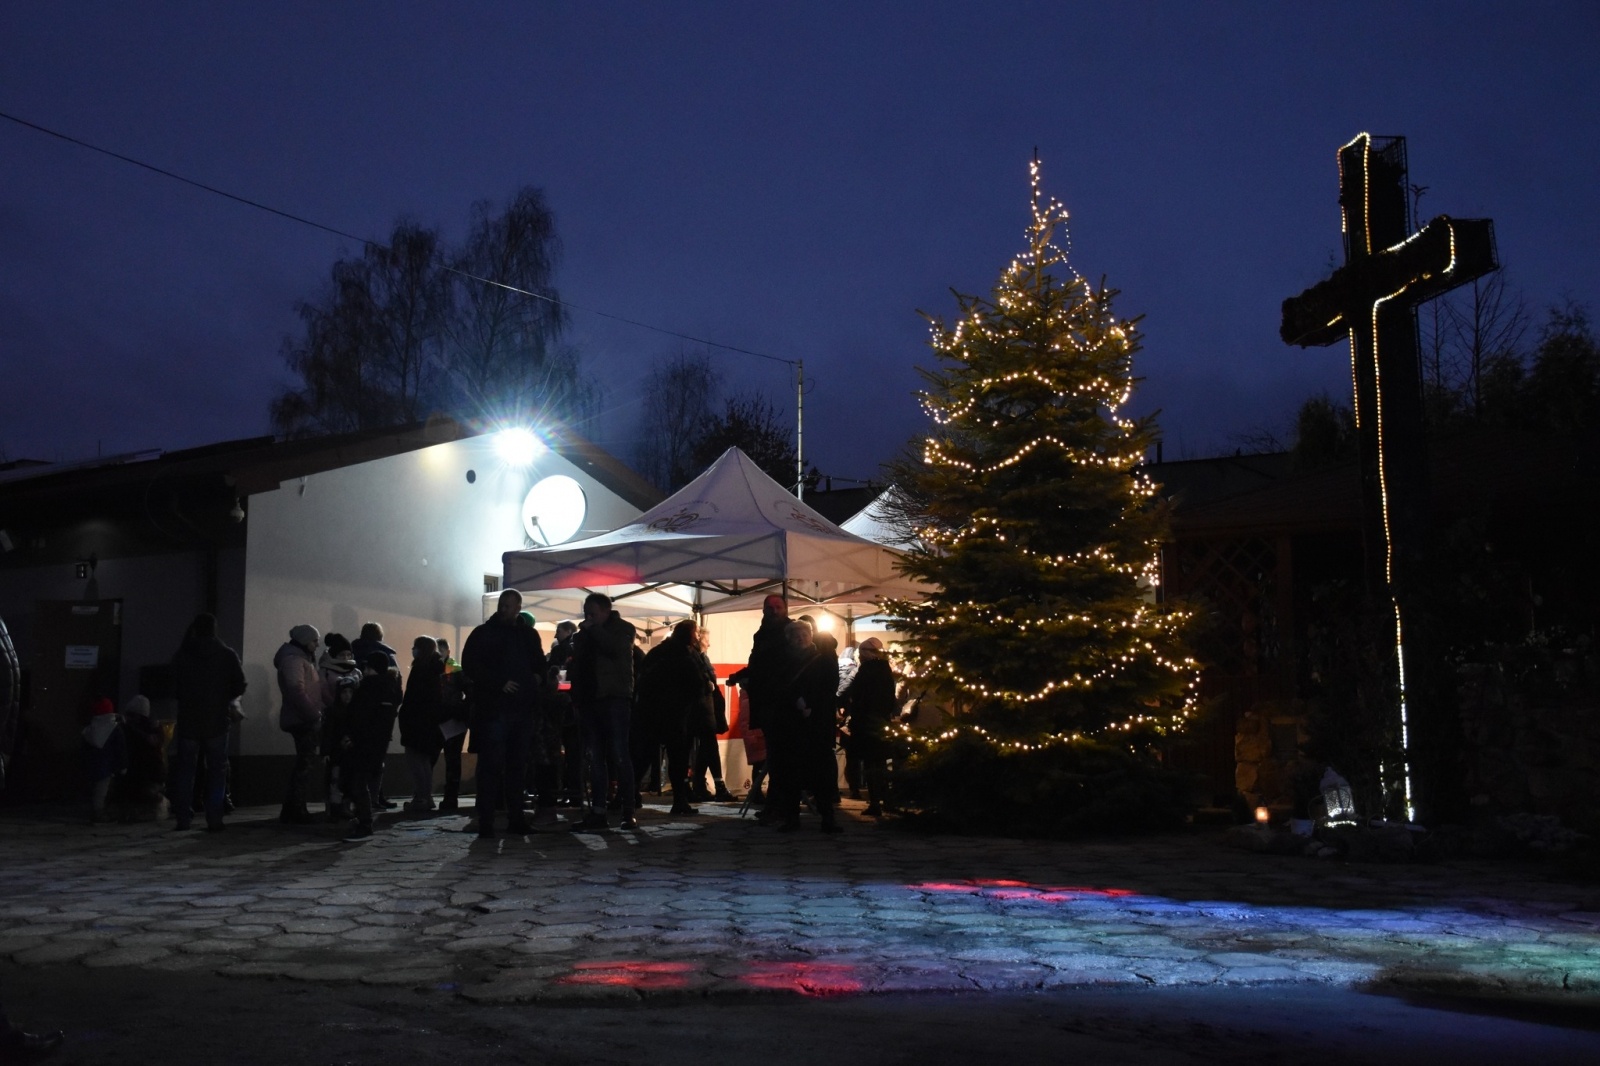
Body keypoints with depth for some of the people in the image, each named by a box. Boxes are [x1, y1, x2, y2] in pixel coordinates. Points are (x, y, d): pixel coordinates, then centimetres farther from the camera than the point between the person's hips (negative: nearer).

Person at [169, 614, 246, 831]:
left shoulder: (182, 655, 0)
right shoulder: (227, 655, -3)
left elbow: (174, 685, 8)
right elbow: (239, 687, -2)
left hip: (188, 721, 1)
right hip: (217, 722, -1)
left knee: (185, 770, 9)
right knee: (216, 771, 5)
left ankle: (183, 818, 5)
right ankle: (214, 819, 0)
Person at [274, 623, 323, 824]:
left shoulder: (303, 658, 20)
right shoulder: (293, 659, -13)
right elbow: (296, 690, -23)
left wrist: (315, 714, 11)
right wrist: (313, 714, -22)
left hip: (306, 720, 10)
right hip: (303, 720, -10)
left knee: (304, 764, 13)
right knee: (304, 764, -8)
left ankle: (294, 810, 19)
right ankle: (294, 811, -6)